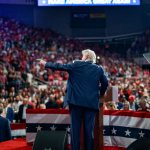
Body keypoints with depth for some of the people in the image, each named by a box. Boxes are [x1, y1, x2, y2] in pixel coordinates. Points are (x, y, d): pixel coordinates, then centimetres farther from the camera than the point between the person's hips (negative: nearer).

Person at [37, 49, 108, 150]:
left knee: (75, 128, 3)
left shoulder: (77, 65, 2)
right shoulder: (99, 69, 7)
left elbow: (61, 67, 4)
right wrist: (102, 93, 21)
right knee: (89, 129, 4)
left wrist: (45, 64, 15)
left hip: (76, 100, -2)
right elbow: (105, 83, 2)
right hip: (91, 103, 2)